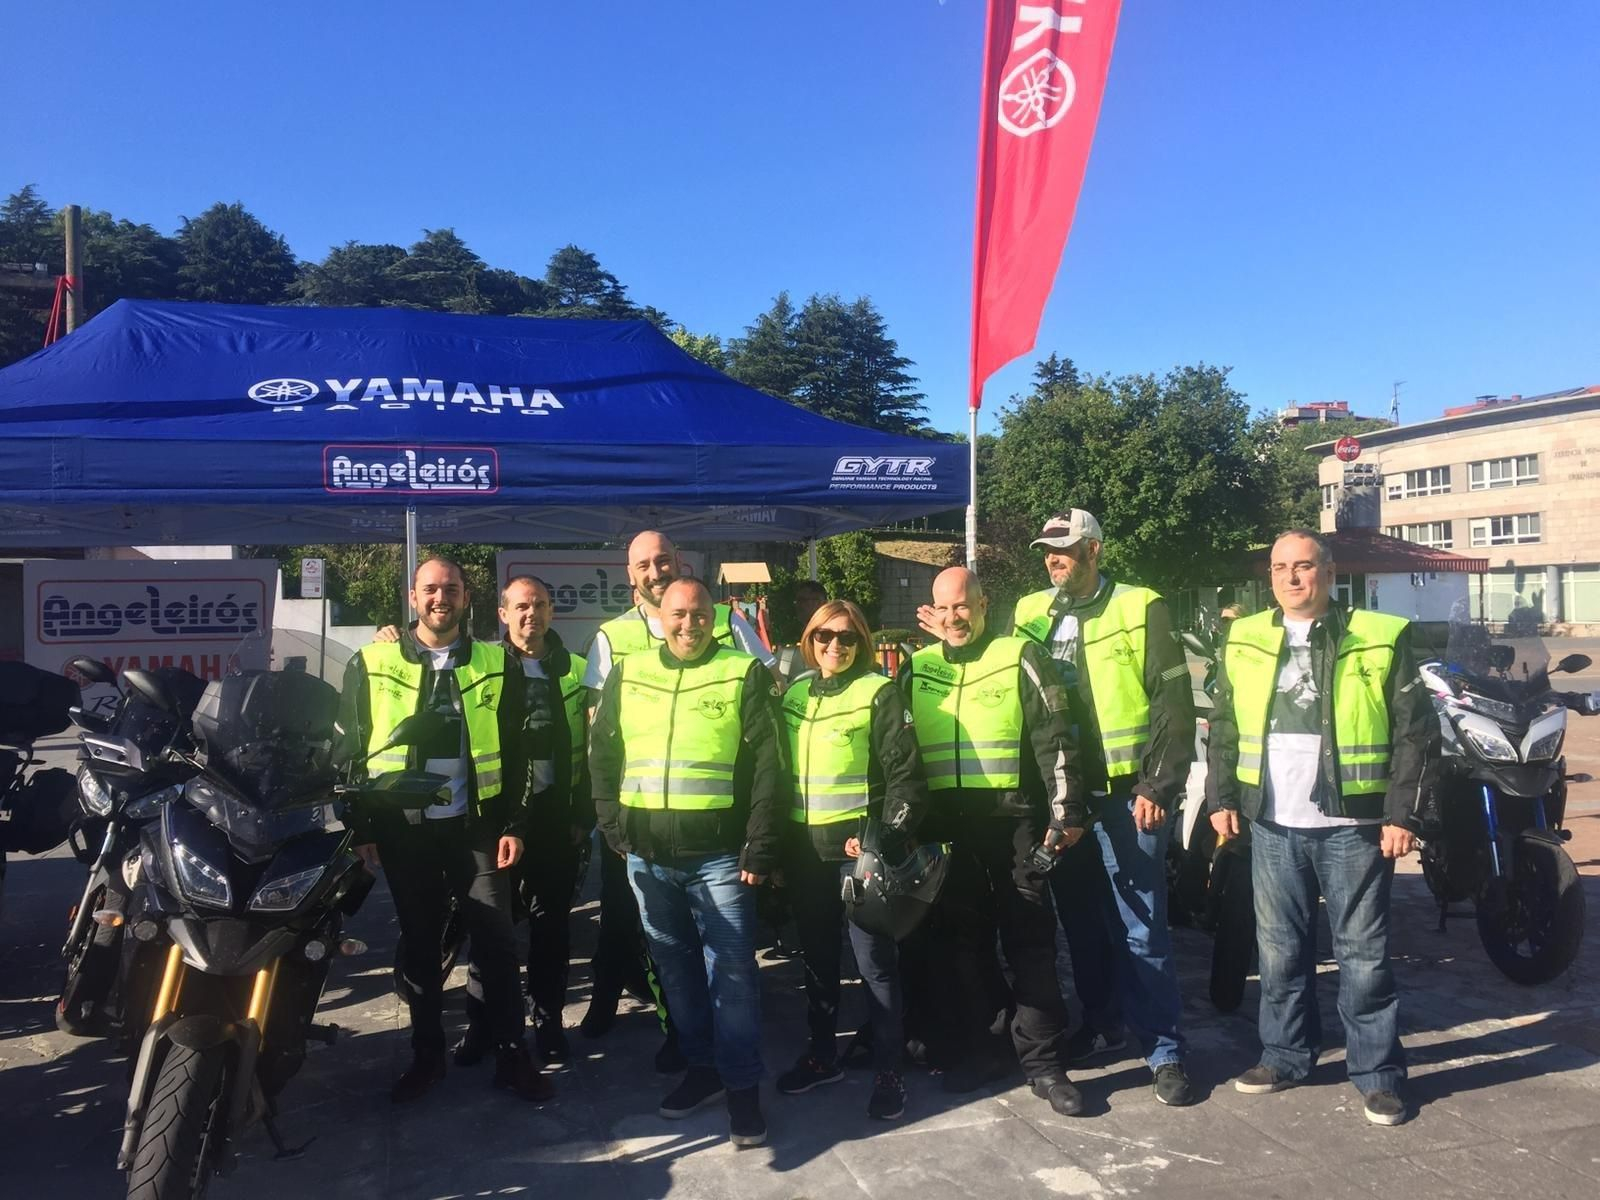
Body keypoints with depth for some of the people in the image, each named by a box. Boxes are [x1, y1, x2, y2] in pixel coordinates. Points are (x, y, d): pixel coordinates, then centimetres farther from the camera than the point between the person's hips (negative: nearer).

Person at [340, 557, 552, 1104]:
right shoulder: (371, 664, 2)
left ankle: (511, 1056, 14)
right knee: (419, 946, 12)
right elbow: (352, 750, 4)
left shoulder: (497, 664, 2)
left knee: (497, 944, 2)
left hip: (476, 826, 0)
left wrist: (513, 824, -2)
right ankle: (427, 1055, 26)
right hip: (403, 830, 1)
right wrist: (362, 827, 0)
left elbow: (515, 752, 3)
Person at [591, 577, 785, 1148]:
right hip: (647, 855, 4)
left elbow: (767, 764, -6)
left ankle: (742, 1085, 10)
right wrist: (614, 827, 5)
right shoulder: (627, 675, 7)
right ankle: (702, 1065, 30)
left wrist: (760, 848, -11)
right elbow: (601, 753, 14)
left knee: (731, 968, -1)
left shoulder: (743, 674, -3)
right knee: (675, 965, 14)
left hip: (719, 854, -4)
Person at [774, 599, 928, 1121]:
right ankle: (822, 1054, 32)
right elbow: (776, 767, 15)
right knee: (817, 956, 16)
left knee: (874, 960, 1)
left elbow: (906, 775, -9)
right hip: (805, 847, 6)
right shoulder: (793, 693, 10)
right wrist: (776, 845, 12)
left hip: (858, 844, -5)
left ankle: (889, 1071, 13)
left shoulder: (879, 692, -6)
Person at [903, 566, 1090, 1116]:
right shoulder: (917, 669, 11)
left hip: (1013, 821, -4)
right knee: (961, 941, 11)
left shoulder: (1020, 658, -1)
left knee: (1030, 941, 0)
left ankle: (1043, 1062, 11)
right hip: (946, 827, 4)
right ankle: (978, 1050, 25)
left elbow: (1053, 740, -4)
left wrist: (1065, 812, -8)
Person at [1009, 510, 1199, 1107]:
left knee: (1141, 928, -1)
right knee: (1080, 921, 15)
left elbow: (1174, 704, -7)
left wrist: (1158, 786, -13)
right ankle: (1101, 1023, 32)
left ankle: (1164, 1050, 10)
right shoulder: (1030, 613, 9)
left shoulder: (1140, 609, -4)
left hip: (1125, 796, -5)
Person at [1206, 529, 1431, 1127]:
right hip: (1272, 824, 3)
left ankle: (1378, 1072, 18)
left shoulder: (1379, 639, -2)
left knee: (1363, 954, 5)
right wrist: (1221, 798, 6)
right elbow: (1223, 728, 13)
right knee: (1280, 950, 12)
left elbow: (1413, 732, -3)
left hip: (1352, 824, -3)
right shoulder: (1244, 641, 8)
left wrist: (1401, 814, -8)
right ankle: (1286, 1054, 27)